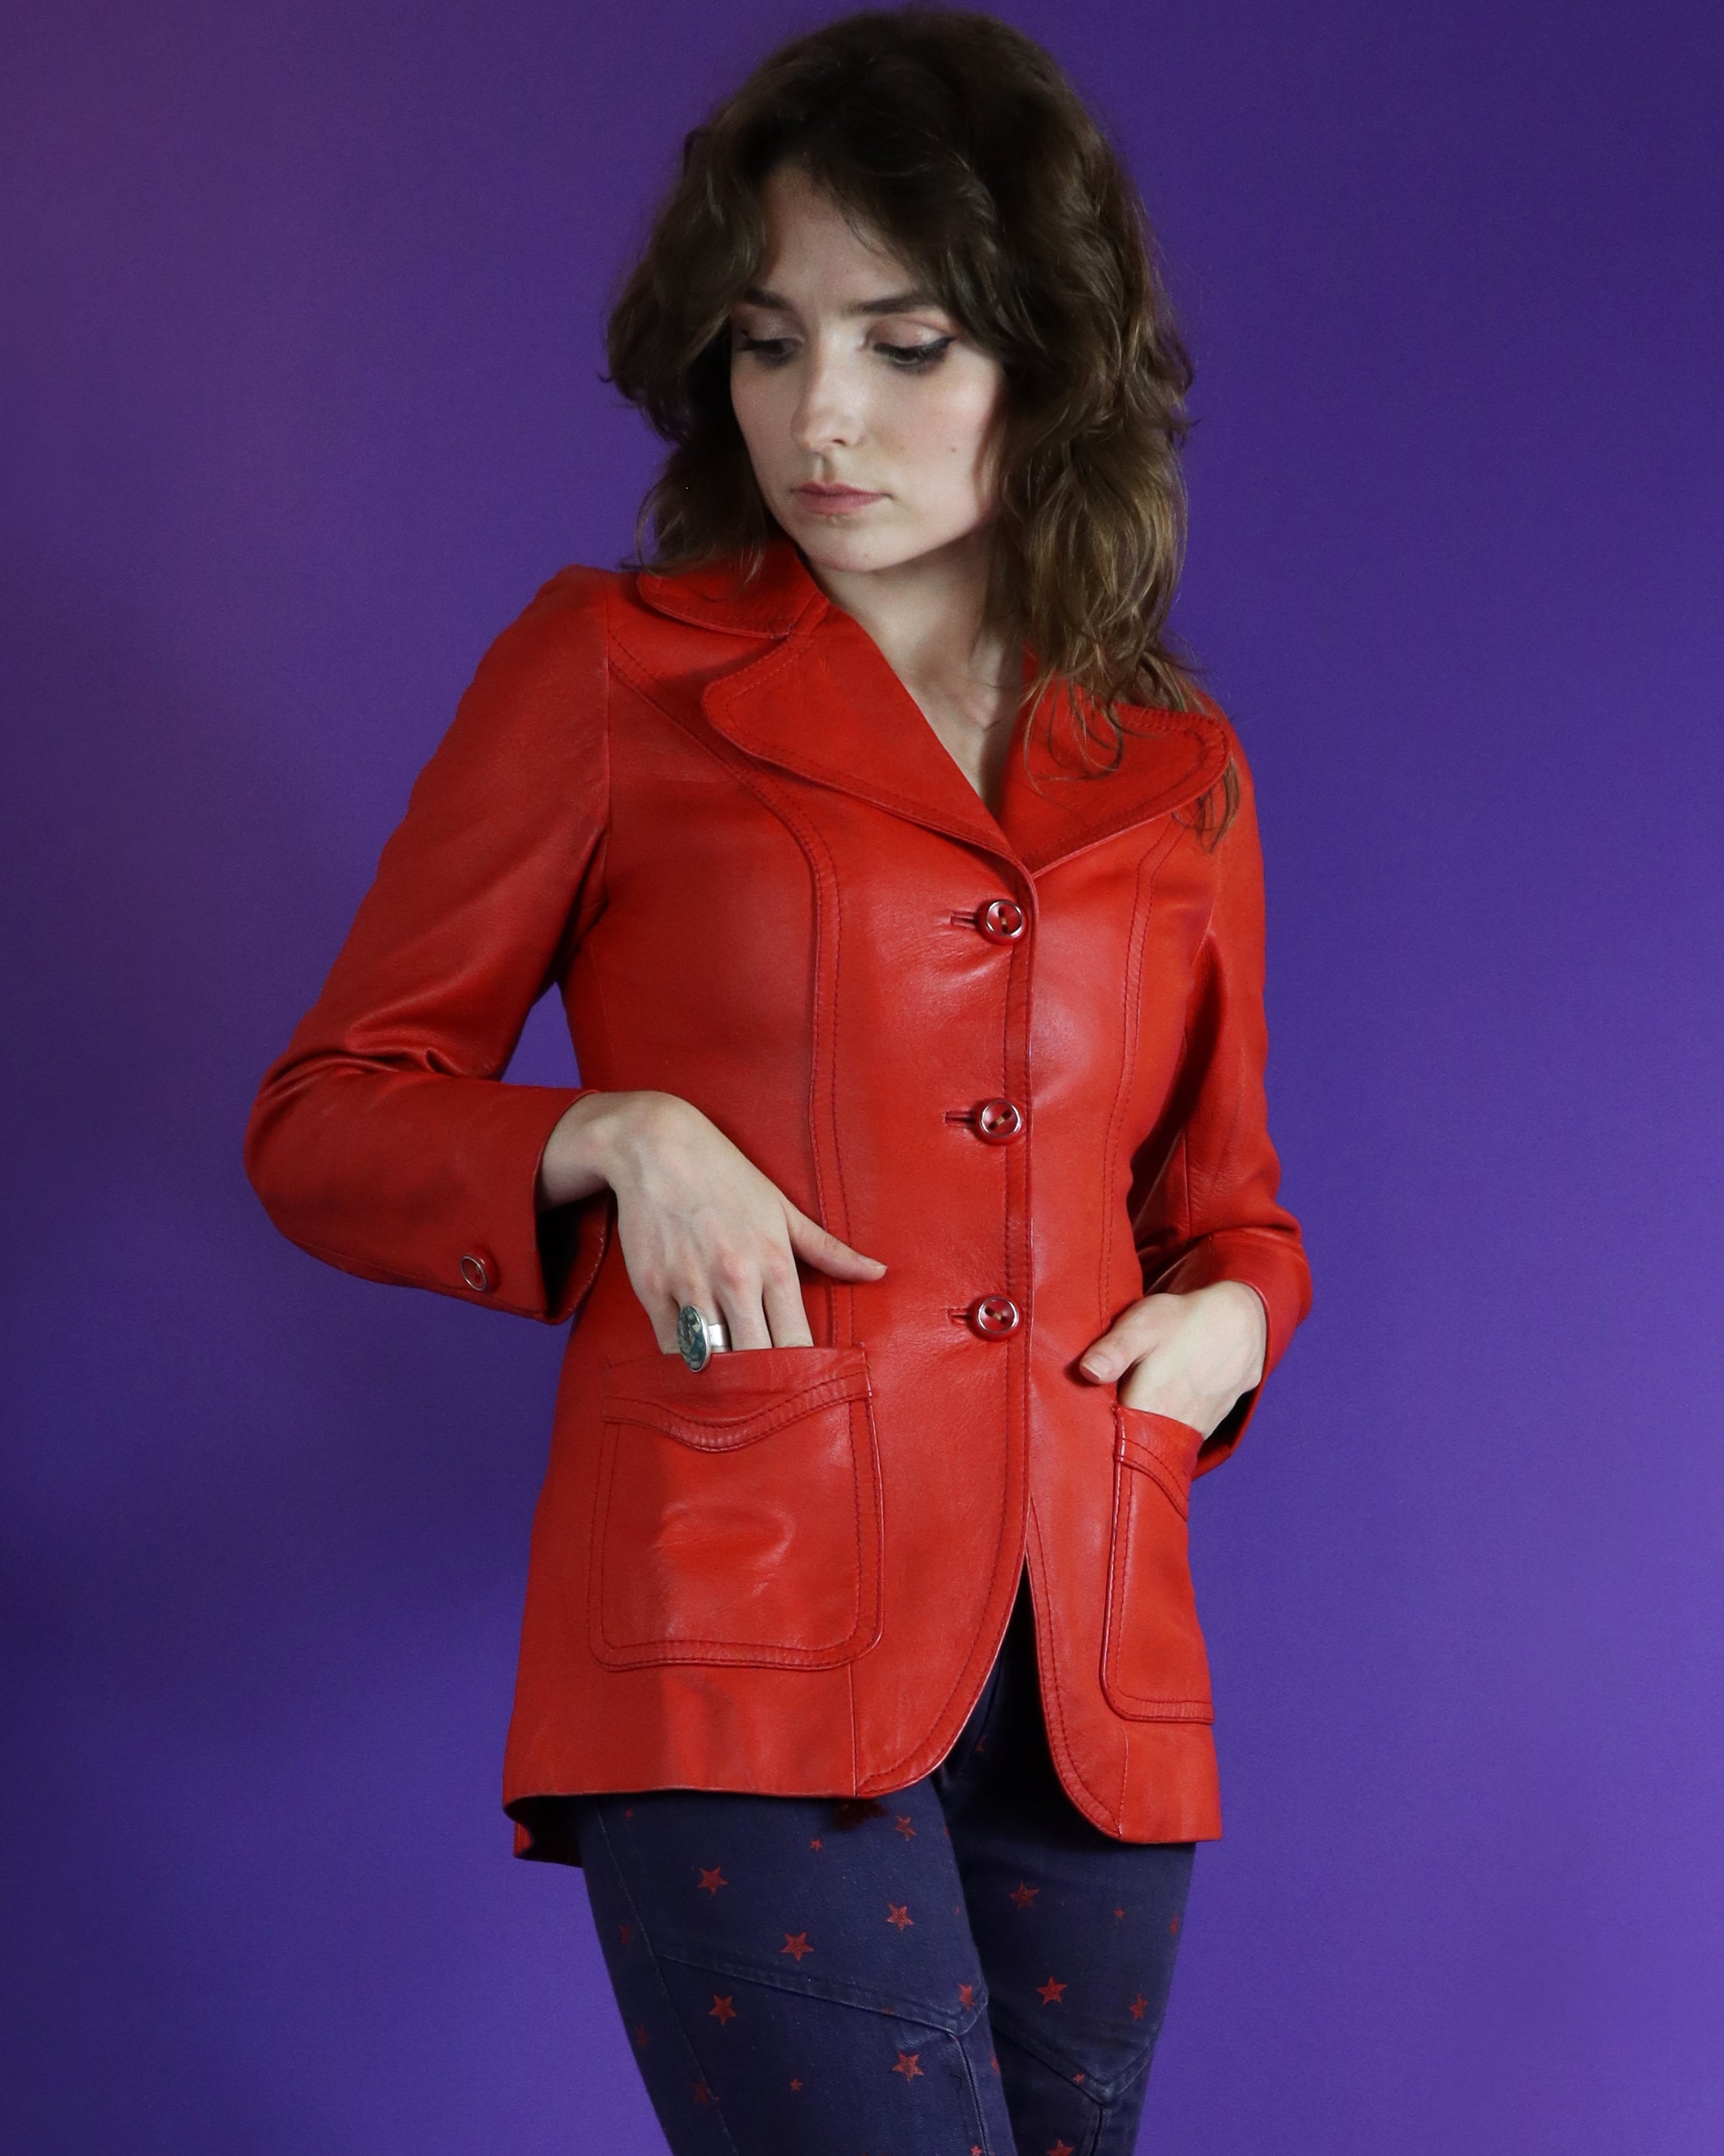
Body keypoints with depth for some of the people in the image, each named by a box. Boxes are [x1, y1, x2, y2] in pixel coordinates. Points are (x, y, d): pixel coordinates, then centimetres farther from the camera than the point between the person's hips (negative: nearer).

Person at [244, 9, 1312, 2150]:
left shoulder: (1176, 770, 14)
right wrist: (609, 1136, -12)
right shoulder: (609, 673, 4)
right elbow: (325, 1113, 7)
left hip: (1089, 1685, 5)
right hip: (742, 1650, -4)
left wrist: (1227, 1319, 3)